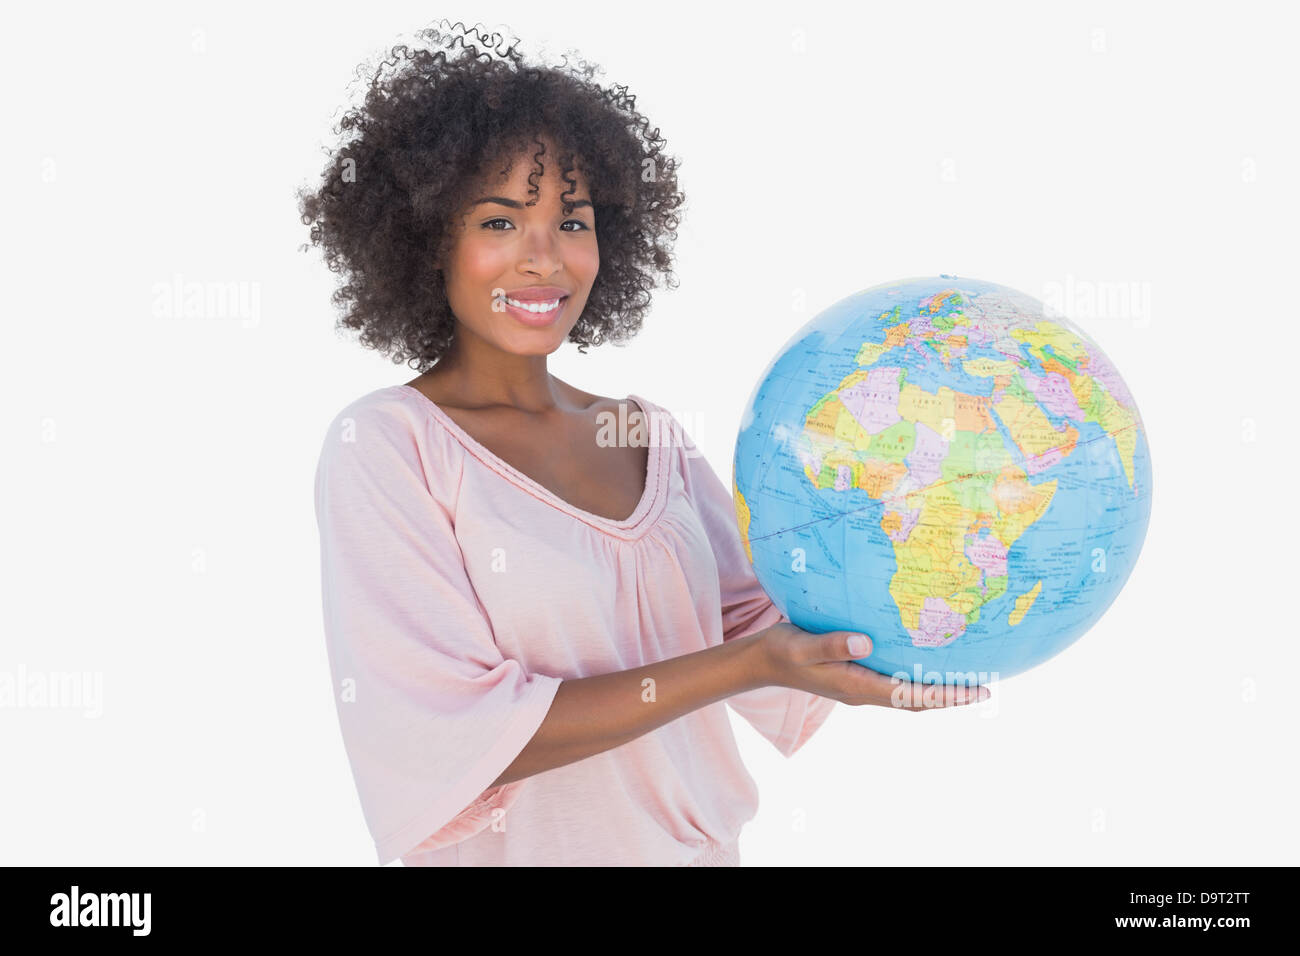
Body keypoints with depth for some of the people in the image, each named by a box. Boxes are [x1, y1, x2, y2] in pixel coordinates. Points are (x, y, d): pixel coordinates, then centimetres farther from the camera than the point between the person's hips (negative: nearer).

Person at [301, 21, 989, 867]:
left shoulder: (655, 437, 1)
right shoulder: (385, 443, -16)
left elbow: (760, 620, -3)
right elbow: (455, 743, -23)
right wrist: (748, 663, -26)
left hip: (700, 841, 5)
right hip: (515, 848, -5)